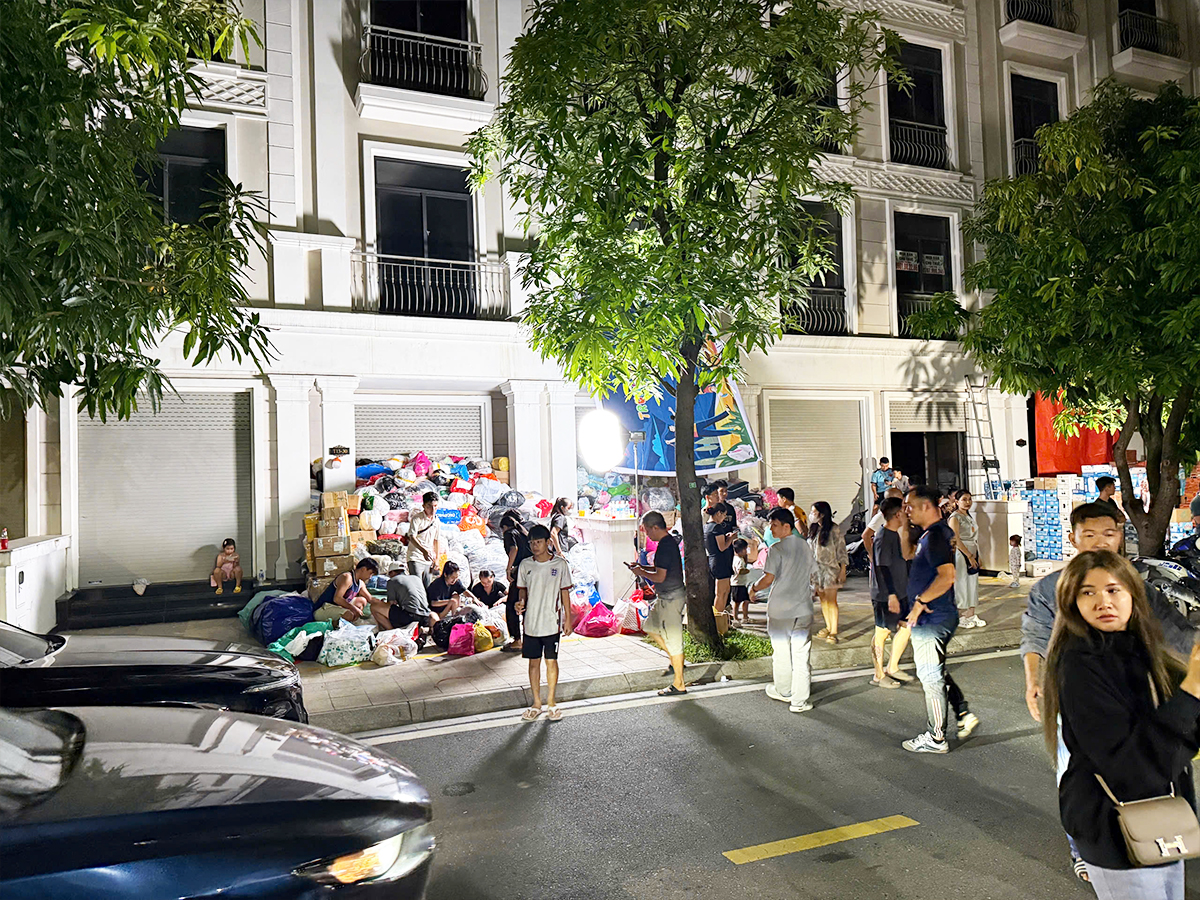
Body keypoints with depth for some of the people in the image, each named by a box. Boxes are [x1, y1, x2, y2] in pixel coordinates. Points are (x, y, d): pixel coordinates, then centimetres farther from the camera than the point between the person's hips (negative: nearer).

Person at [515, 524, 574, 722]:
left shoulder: (560, 564, -3)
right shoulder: (525, 565, 2)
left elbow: (565, 592, 2)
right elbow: (522, 589, 13)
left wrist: (568, 619, 1)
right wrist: (521, 601, -9)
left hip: (552, 622, -2)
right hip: (531, 622, 2)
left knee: (551, 661, 4)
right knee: (534, 662, 8)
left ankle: (551, 702, 19)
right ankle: (536, 703, 19)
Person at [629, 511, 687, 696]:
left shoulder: (665, 546, -22)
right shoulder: (671, 541, 10)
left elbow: (660, 577, -24)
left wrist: (641, 572, -8)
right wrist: (643, 567, 12)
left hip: (671, 599, -10)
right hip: (665, 597, 10)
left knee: (673, 639, -2)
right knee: (649, 627, 20)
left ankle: (679, 684, 7)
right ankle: (676, 659, 27)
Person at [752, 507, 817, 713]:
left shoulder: (777, 549, -14)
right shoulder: (805, 546, 5)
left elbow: (768, 578, -14)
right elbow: (812, 575, 14)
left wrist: (754, 589, 4)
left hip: (780, 609, -4)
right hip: (803, 608, 5)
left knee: (781, 651, 12)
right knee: (801, 654, 5)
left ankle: (783, 691, 28)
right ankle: (800, 700, 6)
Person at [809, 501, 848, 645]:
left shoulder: (834, 530, -11)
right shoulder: (813, 529, 7)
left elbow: (841, 551, -10)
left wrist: (843, 571, -12)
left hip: (830, 569, -6)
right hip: (816, 569, 6)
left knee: (831, 602, -4)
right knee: (823, 600, 13)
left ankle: (833, 632, 1)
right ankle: (828, 627, 25)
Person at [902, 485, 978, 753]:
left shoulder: (935, 535, -21)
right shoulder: (941, 531, 11)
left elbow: (947, 575, -31)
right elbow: (909, 554, 24)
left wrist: (919, 602, -25)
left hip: (931, 620, -10)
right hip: (937, 617, 10)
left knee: (931, 677, 2)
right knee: (936, 672, 22)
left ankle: (936, 739, 13)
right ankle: (964, 714, 25)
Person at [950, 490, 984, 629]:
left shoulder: (969, 516, 15)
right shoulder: (954, 517, -10)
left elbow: (974, 538, 19)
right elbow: (956, 539, -17)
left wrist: (976, 556, 12)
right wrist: (969, 555, -19)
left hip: (972, 554, 8)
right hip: (960, 554, -8)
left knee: (972, 583, 8)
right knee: (961, 584, -4)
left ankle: (971, 615, 14)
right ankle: (960, 617, 2)